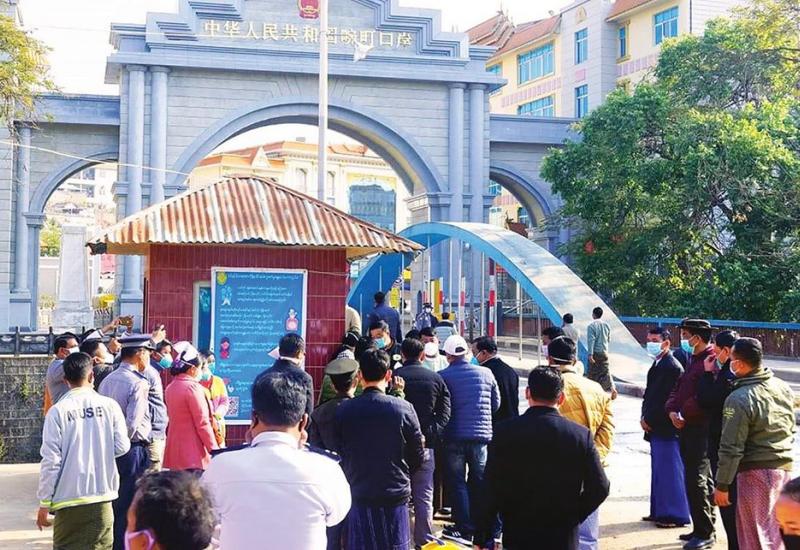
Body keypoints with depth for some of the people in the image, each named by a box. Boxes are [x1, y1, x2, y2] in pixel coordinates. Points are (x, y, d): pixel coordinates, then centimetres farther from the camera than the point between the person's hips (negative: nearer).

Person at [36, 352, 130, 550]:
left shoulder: (58, 411, -8)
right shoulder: (109, 405, -3)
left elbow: (51, 460, -7)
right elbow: (122, 446, -2)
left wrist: (44, 503, 1)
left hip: (69, 497, -1)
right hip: (102, 496, 1)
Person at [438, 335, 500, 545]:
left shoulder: (442, 376, -10)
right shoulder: (485, 373, -1)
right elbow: (496, 404, 8)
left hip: (454, 437, -3)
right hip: (481, 434, 3)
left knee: (457, 482, 7)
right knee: (478, 482, 14)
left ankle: (464, 528, 4)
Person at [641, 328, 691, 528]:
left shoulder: (672, 367, -16)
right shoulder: (658, 364, 14)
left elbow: (665, 399, -20)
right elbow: (650, 393, 16)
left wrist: (648, 419, -12)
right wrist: (645, 417, 4)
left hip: (666, 429, -10)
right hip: (656, 428, 10)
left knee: (669, 471, -3)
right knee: (659, 470, 16)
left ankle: (676, 515, 4)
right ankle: (660, 511, 25)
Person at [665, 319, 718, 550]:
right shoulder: (692, 360, 17)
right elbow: (678, 389, 16)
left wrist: (684, 414, -14)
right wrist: (672, 410, -1)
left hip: (701, 429, -10)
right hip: (686, 427, 10)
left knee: (697, 481, -7)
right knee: (698, 479, 16)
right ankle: (701, 528, 26)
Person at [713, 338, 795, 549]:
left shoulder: (738, 400, -19)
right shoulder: (784, 388, 3)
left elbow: (731, 449, -18)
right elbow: (791, 430, 15)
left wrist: (722, 485, -11)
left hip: (756, 472, -7)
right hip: (785, 468, 7)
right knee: (779, 528, 18)